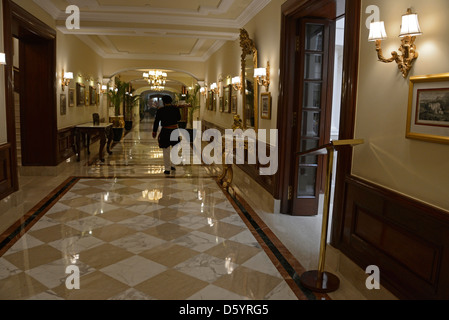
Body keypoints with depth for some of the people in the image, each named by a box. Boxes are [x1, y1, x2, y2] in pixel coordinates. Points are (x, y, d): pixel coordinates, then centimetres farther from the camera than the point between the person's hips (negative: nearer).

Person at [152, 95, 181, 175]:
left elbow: (156, 121, -3)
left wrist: (154, 131, 7)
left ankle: (167, 169, 9)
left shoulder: (160, 110, -7)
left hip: (165, 131, -2)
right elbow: (179, 118, 13)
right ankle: (173, 165, 25)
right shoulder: (175, 109, -2)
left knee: (166, 151, 6)